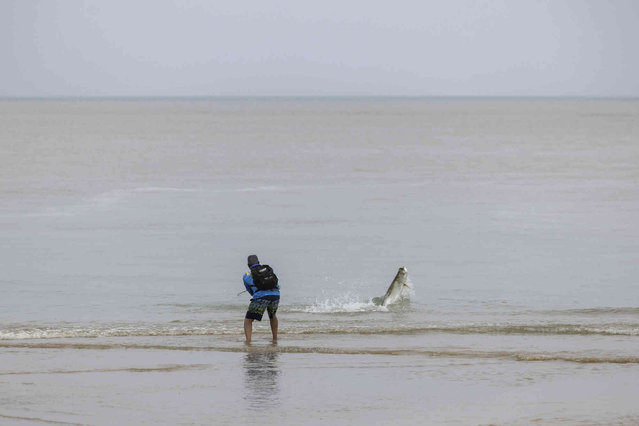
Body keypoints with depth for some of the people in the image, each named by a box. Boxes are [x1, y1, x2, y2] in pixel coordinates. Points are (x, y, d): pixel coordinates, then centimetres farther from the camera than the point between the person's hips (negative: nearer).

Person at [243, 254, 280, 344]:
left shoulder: (247, 276, 14)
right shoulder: (268, 269, 23)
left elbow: (249, 290, 27)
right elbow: (277, 286, 28)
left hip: (261, 297, -4)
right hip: (275, 295, 4)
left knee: (248, 320, 5)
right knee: (272, 316, 33)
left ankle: (248, 342, -14)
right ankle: (275, 339, 35)